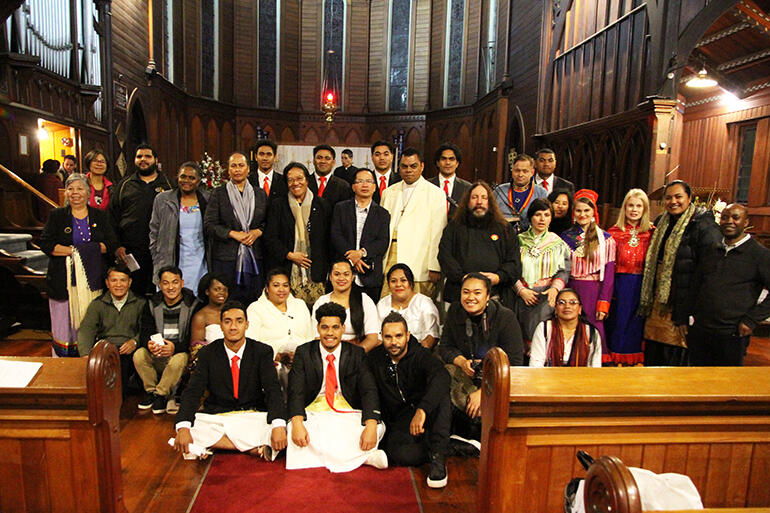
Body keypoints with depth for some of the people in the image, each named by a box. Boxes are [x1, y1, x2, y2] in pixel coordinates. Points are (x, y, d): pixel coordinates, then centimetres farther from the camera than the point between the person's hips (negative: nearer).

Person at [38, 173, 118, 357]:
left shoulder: (100, 216, 12)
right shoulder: (57, 216, 9)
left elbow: (112, 244, 3)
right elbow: (45, 243, -1)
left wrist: (92, 250, -14)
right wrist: (72, 251, -12)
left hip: (94, 282, 1)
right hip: (65, 282, 0)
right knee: (64, 326, 1)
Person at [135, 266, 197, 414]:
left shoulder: (193, 305, -8)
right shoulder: (152, 304, 5)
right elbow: (145, 333, 2)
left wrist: (175, 347, -29)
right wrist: (149, 344, -23)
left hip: (180, 352, -4)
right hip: (156, 355, 4)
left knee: (179, 360, -35)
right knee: (138, 355, -23)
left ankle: (160, 394, -10)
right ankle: (150, 390, 0)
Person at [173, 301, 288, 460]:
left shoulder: (262, 352, -2)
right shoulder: (207, 353, 2)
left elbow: (273, 390, -12)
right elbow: (192, 392, -7)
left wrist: (279, 426, -31)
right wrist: (183, 428, -27)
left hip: (254, 416, -2)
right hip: (216, 416, 2)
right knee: (191, 428, -30)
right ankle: (256, 448, -23)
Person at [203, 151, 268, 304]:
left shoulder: (260, 194, 12)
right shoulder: (218, 193, 4)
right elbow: (209, 225, -2)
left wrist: (258, 232, -6)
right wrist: (233, 234, -12)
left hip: (255, 258, 2)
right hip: (226, 257, -2)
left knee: (253, 301, 2)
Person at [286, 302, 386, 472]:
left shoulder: (356, 354, 3)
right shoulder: (304, 352, 3)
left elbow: (369, 391, -7)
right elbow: (296, 391, -7)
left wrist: (371, 425, -26)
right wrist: (297, 423, -27)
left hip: (348, 415, -1)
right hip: (314, 413, 1)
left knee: (378, 428, -28)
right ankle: (363, 457, -27)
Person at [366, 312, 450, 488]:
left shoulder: (421, 355, -10)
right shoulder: (374, 358, 3)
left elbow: (442, 377, -31)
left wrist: (422, 410, -46)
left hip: (426, 415, -1)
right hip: (398, 423, 2)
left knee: (441, 397, -33)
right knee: (398, 455, -31)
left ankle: (438, 460, -30)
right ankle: (459, 446, -15)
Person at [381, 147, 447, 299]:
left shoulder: (436, 194, 2)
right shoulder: (389, 192, 16)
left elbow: (438, 234, -3)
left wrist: (434, 267, -8)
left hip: (419, 267, -3)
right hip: (389, 262, 4)